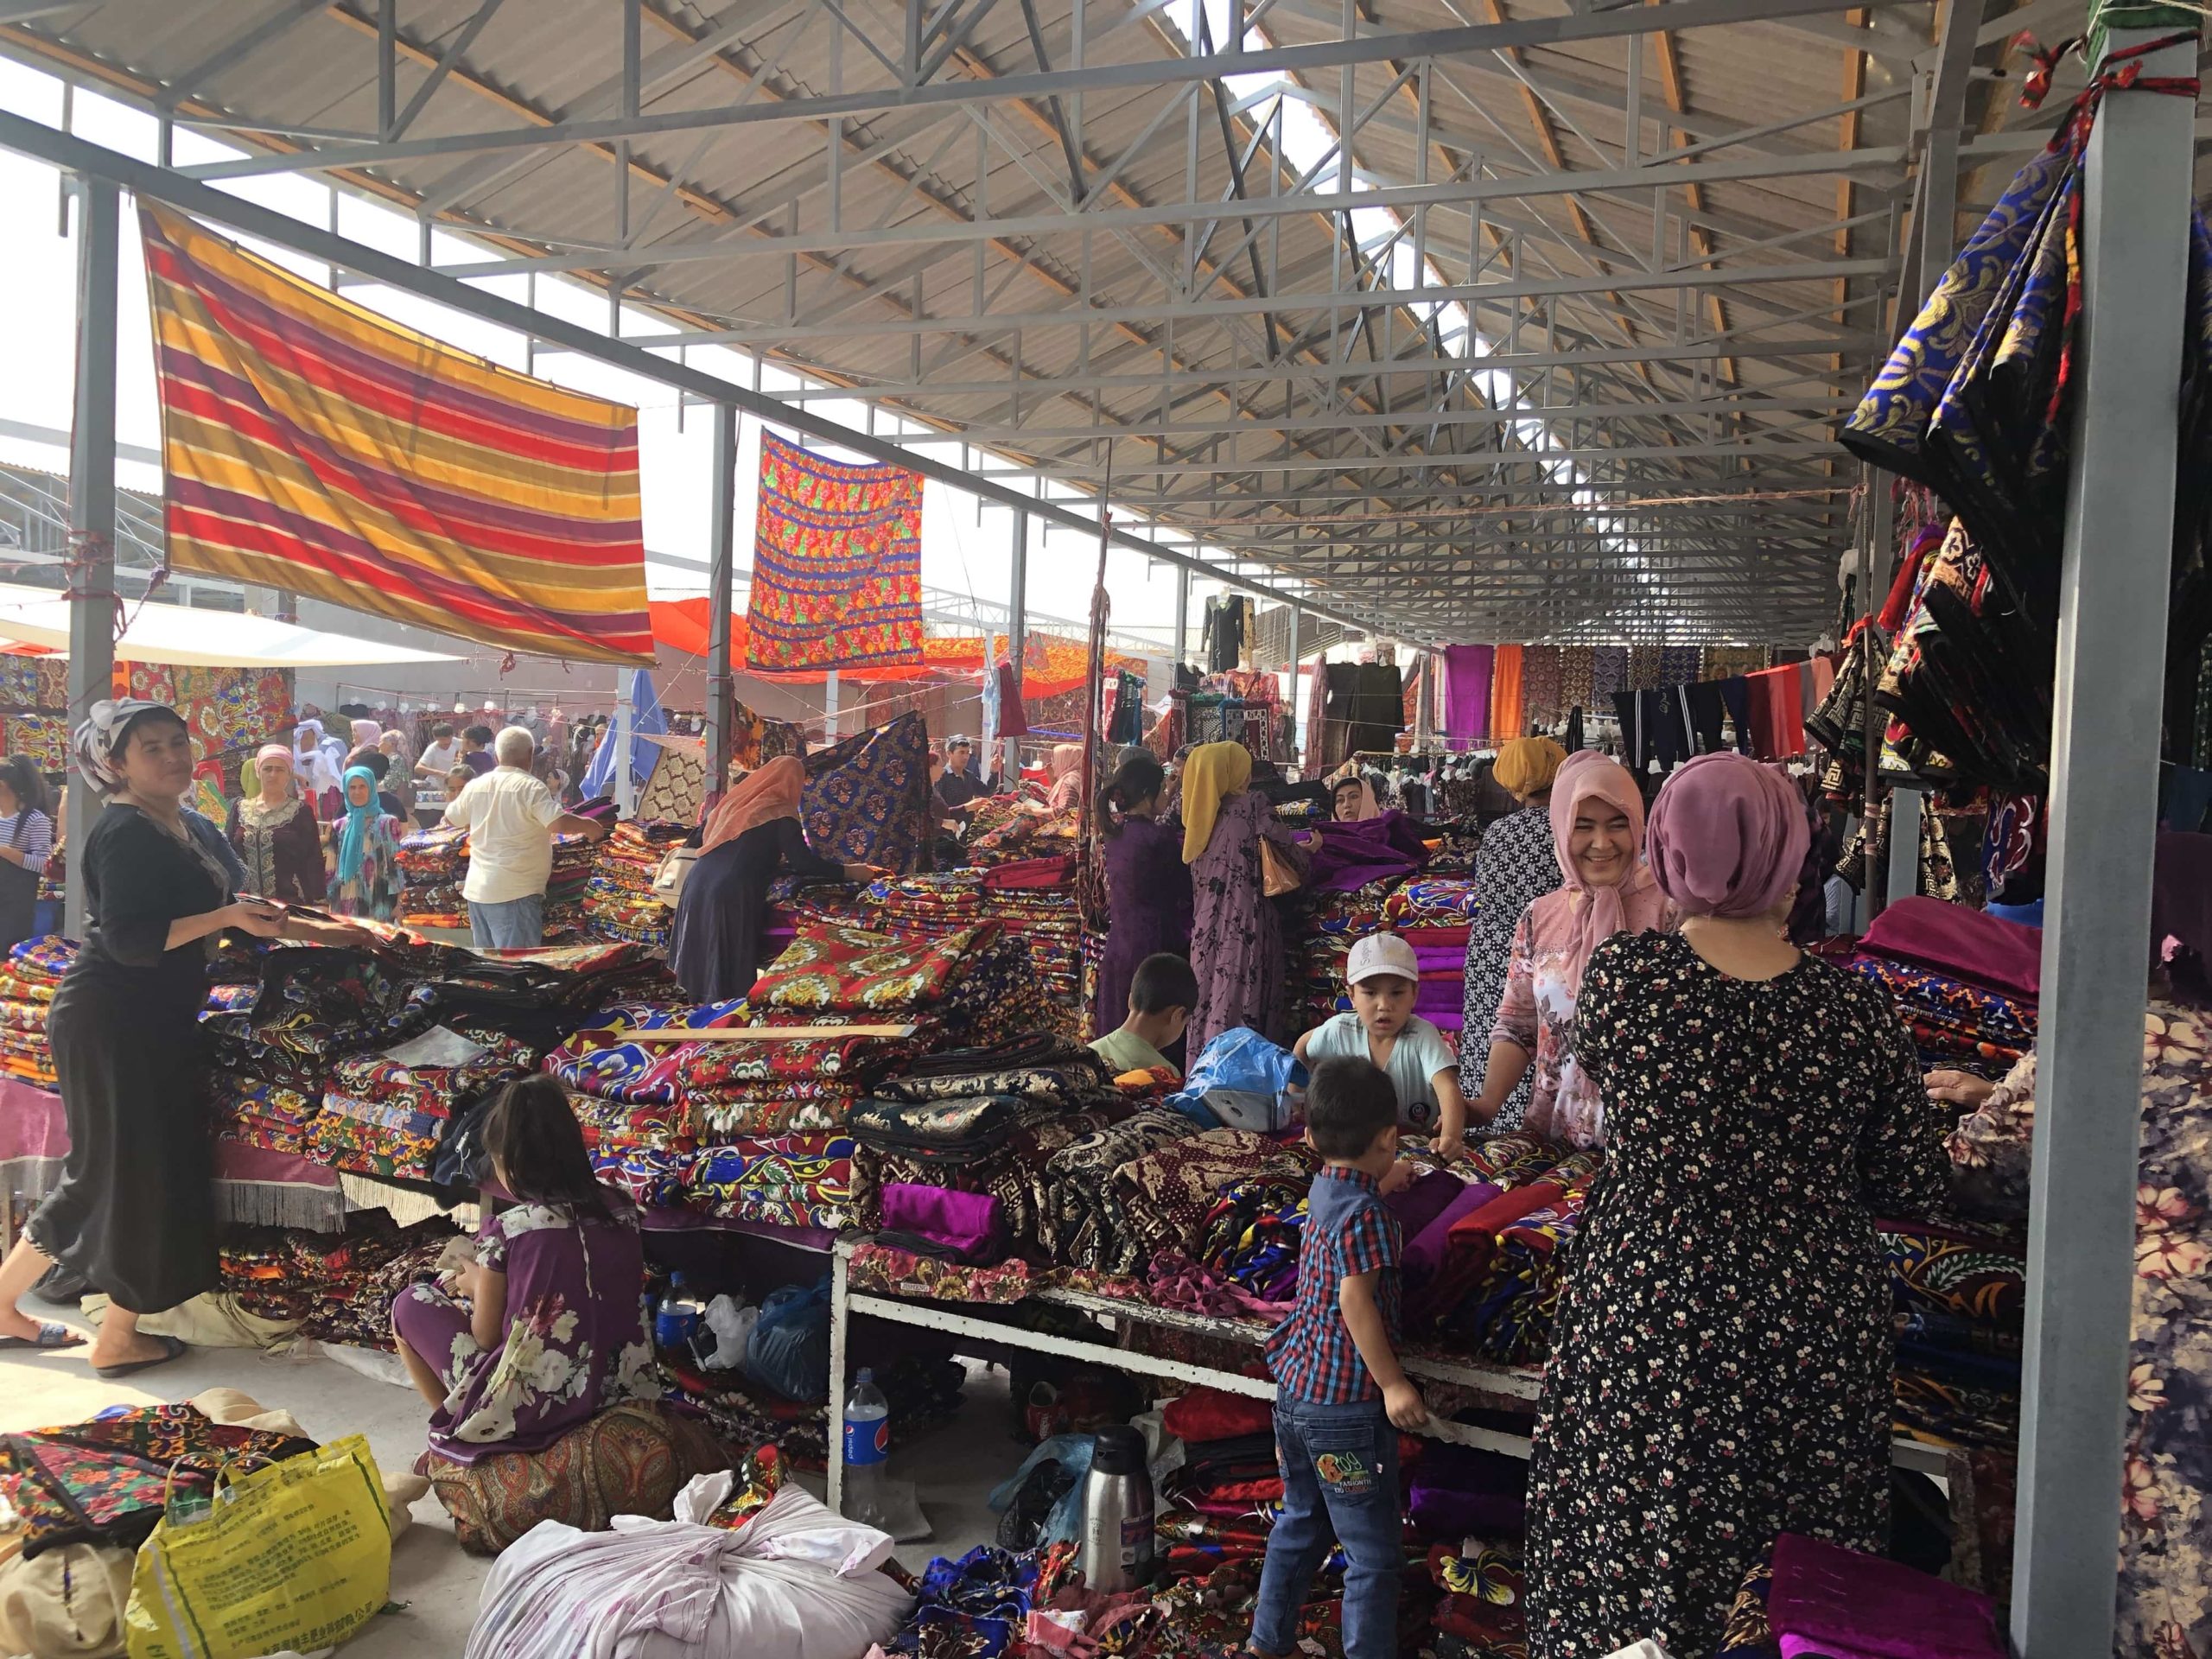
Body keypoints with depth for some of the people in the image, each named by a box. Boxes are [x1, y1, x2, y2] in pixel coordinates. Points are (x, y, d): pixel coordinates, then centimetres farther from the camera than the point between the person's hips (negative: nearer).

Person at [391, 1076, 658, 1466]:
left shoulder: (505, 1231, -17)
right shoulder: (620, 1210, -2)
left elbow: (486, 1337, -7)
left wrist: (476, 1284, 12)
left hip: (532, 1406, -6)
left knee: (411, 1306, 13)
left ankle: (450, 1435, 23)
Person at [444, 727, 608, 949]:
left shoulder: (475, 786, 7)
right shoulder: (531, 787, -12)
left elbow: (452, 819, 22)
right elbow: (559, 823, -23)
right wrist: (588, 826, -5)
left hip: (476, 889, 7)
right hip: (516, 891, -7)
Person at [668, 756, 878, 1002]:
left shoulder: (739, 800, 17)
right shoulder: (781, 814, -4)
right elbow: (804, 863, -11)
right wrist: (848, 872, -2)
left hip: (699, 881, 7)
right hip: (730, 893, -7)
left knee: (706, 959, 20)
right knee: (730, 968, 4)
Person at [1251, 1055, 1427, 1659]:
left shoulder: (1324, 1186, 5)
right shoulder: (1364, 1213, -19)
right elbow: (1356, 1302, -23)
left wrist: (1381, 1184, 43)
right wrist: (1393, 1384, -19)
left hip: (1295, 1388, 9)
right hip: (1345, 1403, -9)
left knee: (1300, 1525, 23)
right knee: (1373, 1551, 2)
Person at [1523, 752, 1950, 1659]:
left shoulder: (1621, 970, -12)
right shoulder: (1856, 1009, -10)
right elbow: (1915, 1188, -2)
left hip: (1645, 1331, -1)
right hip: (1812, 1340, 1)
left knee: (1628, 1564, 14)